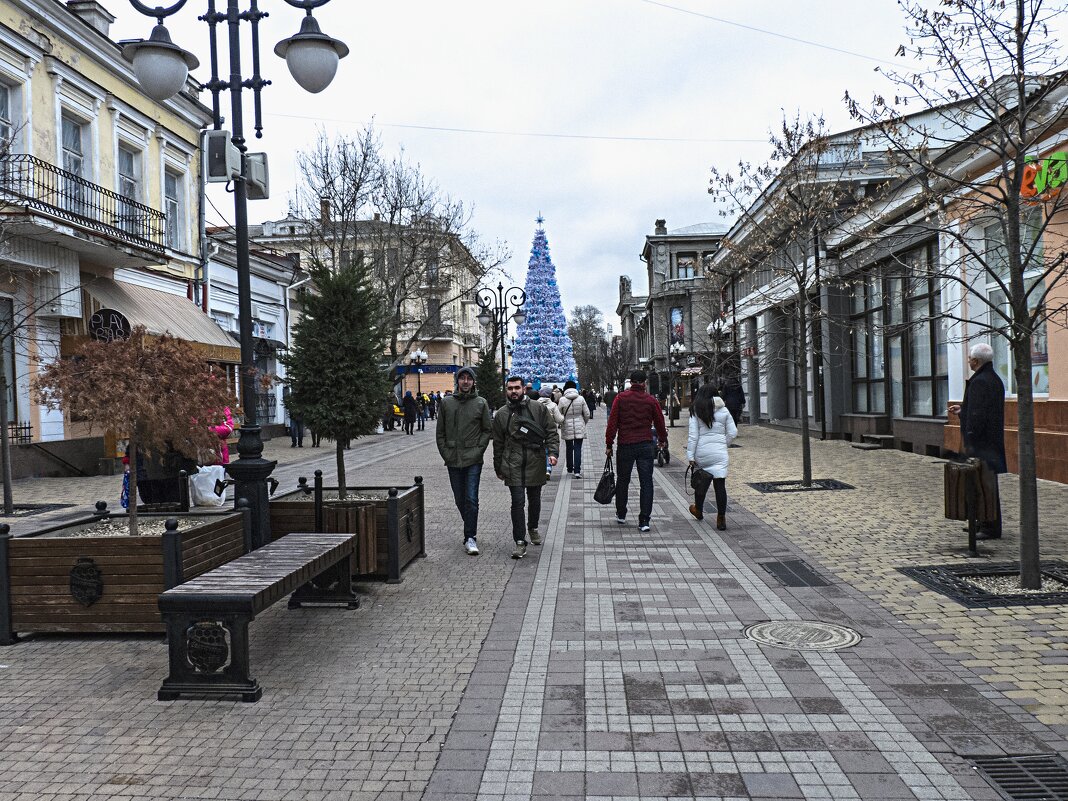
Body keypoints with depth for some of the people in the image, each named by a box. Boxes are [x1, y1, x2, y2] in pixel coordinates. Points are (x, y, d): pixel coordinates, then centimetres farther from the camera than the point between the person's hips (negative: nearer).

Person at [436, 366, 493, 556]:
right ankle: (471, 530, 28)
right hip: (453, 461, 3)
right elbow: (440, 432, 10)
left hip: (473, 460, -3)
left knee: (471, 499, -9)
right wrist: (445, 453, 1)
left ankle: (470, 537, -4)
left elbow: (487, 429, 4)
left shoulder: (481, 403, 2)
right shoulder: (446, 403, 7)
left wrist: (479, 449, -6)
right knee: (460, 500, 11)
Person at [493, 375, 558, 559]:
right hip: (513, 465, -1)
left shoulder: (538, 409, 2)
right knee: (518, 501, -8)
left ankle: (533, 528, 41)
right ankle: (520, 542, -3)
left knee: (534, 500, 15)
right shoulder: (501, 414, 5)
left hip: (535, 463, 1)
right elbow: (498, 444, 11)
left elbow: (551, 432, 3)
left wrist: (553, 452, -11)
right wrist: (498, 468, 14)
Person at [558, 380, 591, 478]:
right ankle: (577, 471, -9)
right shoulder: (581, 399, -4)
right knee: (578, 449, 0)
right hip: (579, 428, 0)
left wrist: (561, 424, 19)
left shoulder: (562, 400, -7)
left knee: (569, 448, 16)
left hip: (567, 428, 0)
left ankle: (570, 468, 28)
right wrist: (584, 423, 19)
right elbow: (587, 414, 1)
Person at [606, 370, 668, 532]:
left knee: (622, 481, 14)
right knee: (646, 482, 2)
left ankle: (621, 515, 26)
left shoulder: (621, 398, -2)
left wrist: (609, 444, 2)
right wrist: (663, 440, 28)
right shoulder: (651, 400, 1)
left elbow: (612, 422, -4)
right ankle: (644, 520, -2)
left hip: (625, 446, 0)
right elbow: (660, 422, 11)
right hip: (645, 446, 0)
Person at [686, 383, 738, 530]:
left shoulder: (696, 412, -2)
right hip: (719, 452, 0)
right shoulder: (724, 411, 2)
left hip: (702, 452, 0)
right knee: (720, 485, -1)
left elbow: (693, 436, -5)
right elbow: (732, 432, 4)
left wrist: (691, 456, -2)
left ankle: (698, 510, 37)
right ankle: (721, 519, -2)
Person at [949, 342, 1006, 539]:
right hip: (993, 441, 11)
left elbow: (978, 415, -23)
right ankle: (985, 522, 27)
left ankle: (991, 529, 1)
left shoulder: (979, 382, -19)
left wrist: (970, 443, -20)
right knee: (988, 482, 17)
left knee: (985, 484, -5)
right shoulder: (995, 379, 13)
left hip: (980, 442, -11)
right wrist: (963, 409, 30)